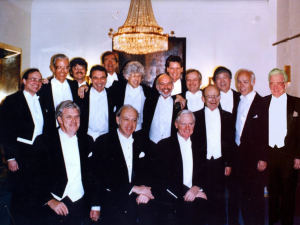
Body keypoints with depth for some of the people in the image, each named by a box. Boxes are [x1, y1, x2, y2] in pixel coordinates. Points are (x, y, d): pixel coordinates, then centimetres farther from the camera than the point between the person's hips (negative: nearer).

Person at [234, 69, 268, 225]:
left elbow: (266, 132, -11)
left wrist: (263, 158, -14)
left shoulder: (261, 103, -8)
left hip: (254, 157, -6)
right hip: (240, 154, 6)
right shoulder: (238, 101, 11)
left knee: (255, 195, 4)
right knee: (244, 193, 13)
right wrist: (235, 151, 7)